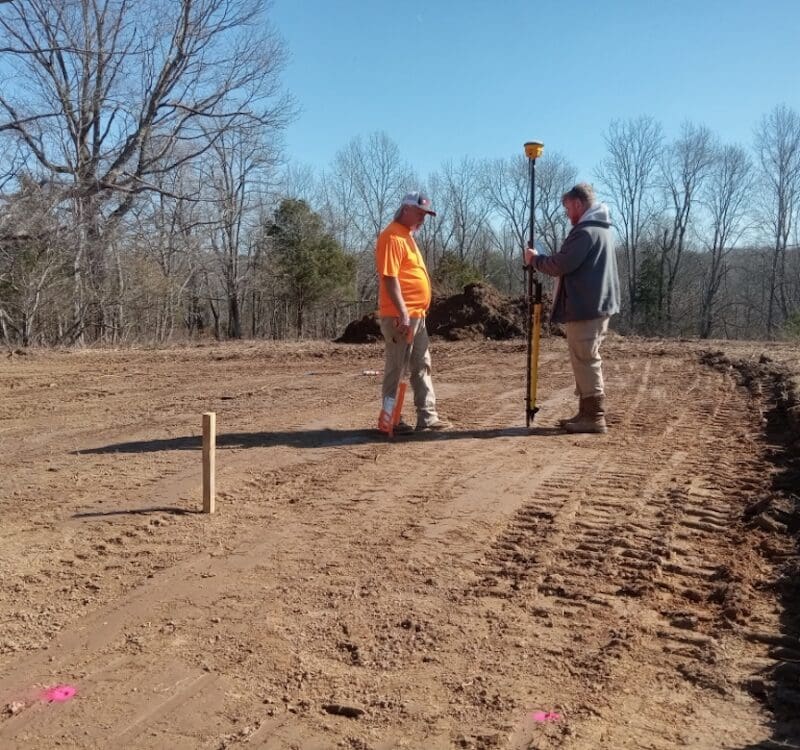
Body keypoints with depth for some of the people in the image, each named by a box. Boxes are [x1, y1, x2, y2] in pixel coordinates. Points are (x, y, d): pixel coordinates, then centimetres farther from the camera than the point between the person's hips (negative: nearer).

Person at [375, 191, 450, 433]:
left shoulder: (407, 235, 19)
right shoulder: (392, 236, -12)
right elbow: (389, 278, -20)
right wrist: (403, 313, -24)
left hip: (417, 315, 10)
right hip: (400, 316, -10)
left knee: (421, 367, 11)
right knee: (396, 368, -3)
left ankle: (428, 418, 16)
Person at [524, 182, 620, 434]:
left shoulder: (585, 231, -17)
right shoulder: (602, 228, 18)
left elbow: (561, 264, -20)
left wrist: (535, 259, -3)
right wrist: (540, 259, 14)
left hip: (585, 308, -10)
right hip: (598, 304, 11)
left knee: (585, 361, -7)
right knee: (588, 360, 14)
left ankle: (595, 417, -4)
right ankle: (588, 413, 19)